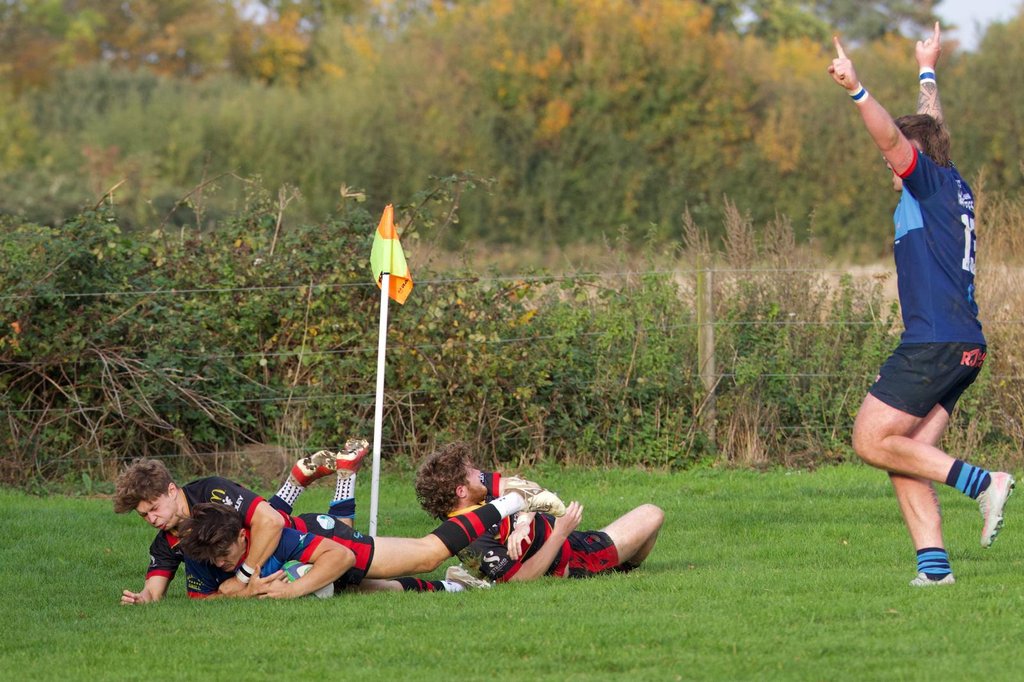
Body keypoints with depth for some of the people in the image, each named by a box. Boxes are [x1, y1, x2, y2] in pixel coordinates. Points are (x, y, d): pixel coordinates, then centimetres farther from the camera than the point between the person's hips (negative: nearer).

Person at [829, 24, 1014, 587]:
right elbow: (928, 126, 38)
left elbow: (893, 136, -22)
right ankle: (933, 562, -7)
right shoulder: (955, 189, 20)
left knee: (872, 441, -8)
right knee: (905, 456, 3)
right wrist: (927, 73, 53)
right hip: (965, 345, 9)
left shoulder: (930, 181, -3)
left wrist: (856, 90, -34)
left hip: (935, 344, -9)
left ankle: (982, 482, -14)